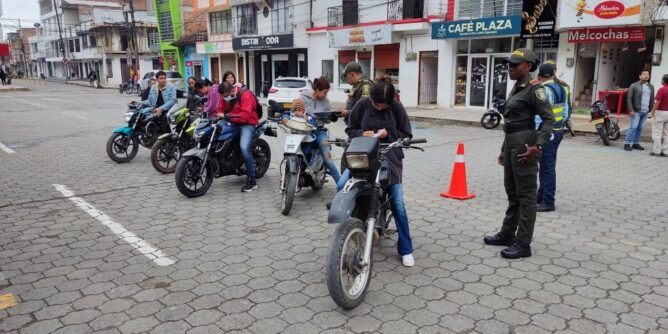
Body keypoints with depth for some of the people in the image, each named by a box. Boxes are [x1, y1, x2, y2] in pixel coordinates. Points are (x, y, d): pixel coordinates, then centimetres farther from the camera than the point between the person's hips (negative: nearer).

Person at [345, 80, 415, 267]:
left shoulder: (397, 108, -3)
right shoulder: (361, 106, -1)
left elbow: (407, 134, 2)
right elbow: (350, 129, 8)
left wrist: (389, 134, -15)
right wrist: (361, 134, -13)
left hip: (390, 159, -1)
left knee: (398, 205, -1)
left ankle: (405, 250, 12)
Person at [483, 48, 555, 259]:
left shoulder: (534, 89, -12)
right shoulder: (516, 89, 15)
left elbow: (549, 119, -16)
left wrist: (538, 146, -26)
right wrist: (504, 149, 20)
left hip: (524, 145, -9)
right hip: (511, 143, 10)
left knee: (526, 195, -2)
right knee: (512, 192, 17)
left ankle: (523, 244, 5)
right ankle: (507, 234, 29)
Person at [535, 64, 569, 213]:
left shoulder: (544, 91, -17)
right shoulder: (562, 89, 10)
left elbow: (540, 116, -21)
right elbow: (565, 113, 13)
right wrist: (559, 125, 20)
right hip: (558, 131, 9)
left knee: (547, 167, -4)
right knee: (547, 165, 17)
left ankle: (548, 202, 2)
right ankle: (541, 195, 29)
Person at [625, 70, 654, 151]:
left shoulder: (651, 87, 14)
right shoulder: (634, 85, 0)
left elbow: (652, 99, 15)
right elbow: (629, 98, -5)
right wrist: (631, 110, -12)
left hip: (645, 112, 5)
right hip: (636, 111, -5)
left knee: (640, 128, 7)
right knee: (633, 127, -10)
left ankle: (636, 143, 13)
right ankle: (627, 144, -6)